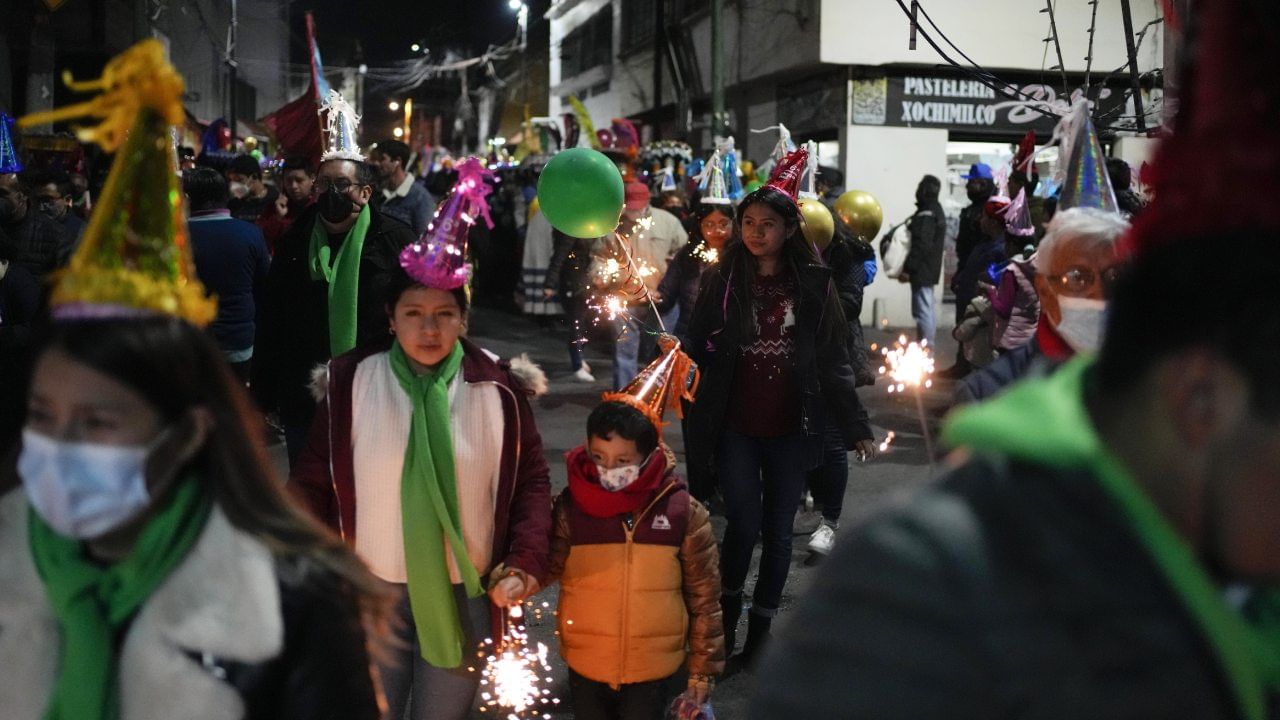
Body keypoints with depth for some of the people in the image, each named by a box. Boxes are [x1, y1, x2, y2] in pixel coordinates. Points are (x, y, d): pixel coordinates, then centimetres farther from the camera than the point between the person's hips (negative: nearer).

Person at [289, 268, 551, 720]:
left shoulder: (498, 390, -8)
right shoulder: (350, 382, -8)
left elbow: (531, 479, -1)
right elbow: (313, 479, -2)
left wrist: (526, 561, -13)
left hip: (465, 594, 0)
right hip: (372, 591, 0)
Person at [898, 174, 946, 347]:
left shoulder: (926, 214, -16)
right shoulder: (937, 211, 16)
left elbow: (921, 245, -22)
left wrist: (907, 269, -20)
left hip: (921, 271, -11)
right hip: (930, 270, 11)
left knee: (923, 311, -9)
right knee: (927, 310, 15)